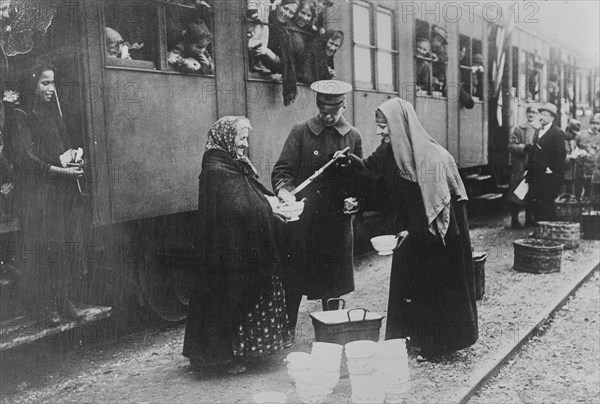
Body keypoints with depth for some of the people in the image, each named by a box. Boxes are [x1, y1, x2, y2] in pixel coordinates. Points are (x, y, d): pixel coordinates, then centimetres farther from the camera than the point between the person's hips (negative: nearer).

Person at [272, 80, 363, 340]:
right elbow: (282, 170, -3)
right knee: (293, 282, 1)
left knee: (333, 284, 12)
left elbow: (359, 178, 14)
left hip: (337, 221, 2)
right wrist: (284, 190, -22)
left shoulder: (353, 137, 8)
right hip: (302, 219, -2)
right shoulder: (301, 132, 0)